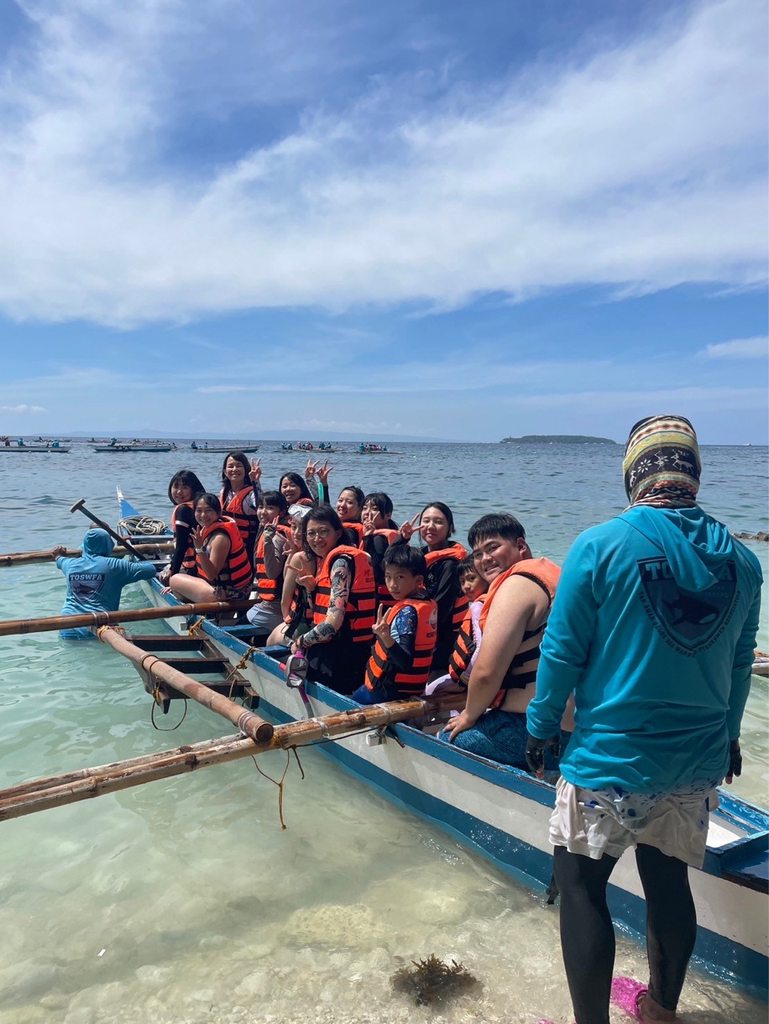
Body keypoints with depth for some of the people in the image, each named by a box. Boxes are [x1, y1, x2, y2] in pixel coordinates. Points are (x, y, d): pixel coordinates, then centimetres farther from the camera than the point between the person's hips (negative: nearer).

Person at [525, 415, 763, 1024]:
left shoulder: (600, 546, -18)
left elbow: (562, 652, -13)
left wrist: (541, 727, 1)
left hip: (608, 760, -5)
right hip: (698, 763, 5)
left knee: (582, 887, 12)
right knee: (669, 882, 22)